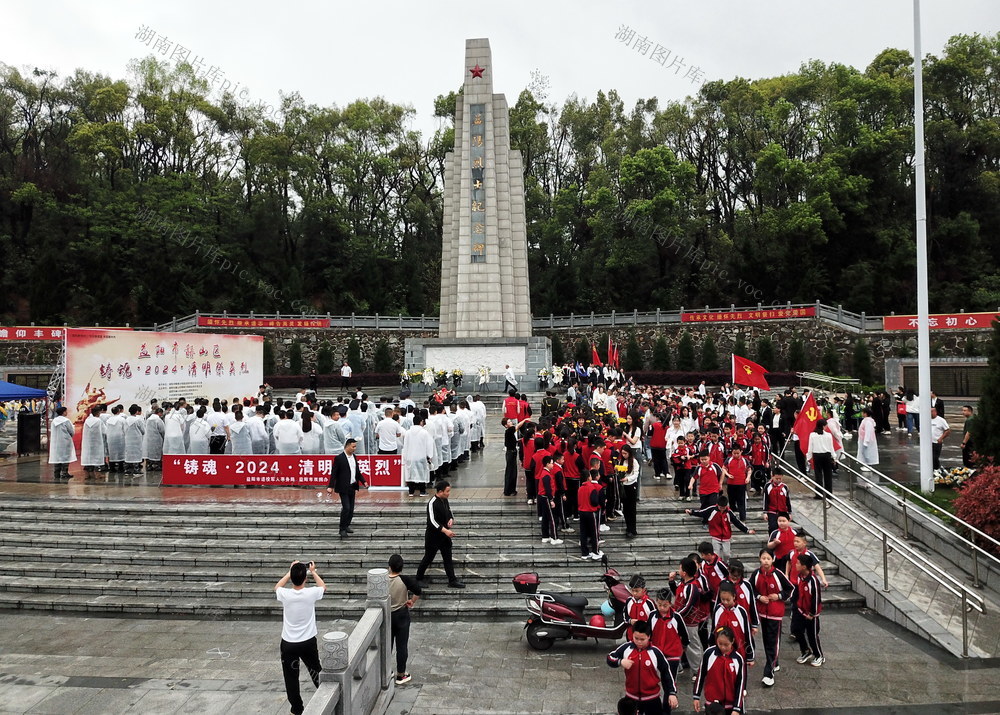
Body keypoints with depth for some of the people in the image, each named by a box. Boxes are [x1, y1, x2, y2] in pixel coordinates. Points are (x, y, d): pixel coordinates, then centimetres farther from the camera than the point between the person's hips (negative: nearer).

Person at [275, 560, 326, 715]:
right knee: (316, 671, 20)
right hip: (308, 642, 1)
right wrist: (313, 571, 18)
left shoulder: (285, 595, -15)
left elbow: (277, 587, 12)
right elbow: (323, 587, 10)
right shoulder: (311, 593, -15)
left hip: (288, 644, -1)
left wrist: (290, 571, 15)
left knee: (291, 677, 10)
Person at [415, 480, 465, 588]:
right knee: (428, 558, 7)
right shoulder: (432, 503, -22)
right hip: (433, 536, -7)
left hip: (445, 536, 7)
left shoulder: (445, 500, 4)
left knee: (448, 558, 8)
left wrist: (451, 520, -5)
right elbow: (432, 521, -27)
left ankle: (452, 580, 13)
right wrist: (445, 530, -33)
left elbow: (449, 513, 18)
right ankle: (419, 579, 25)